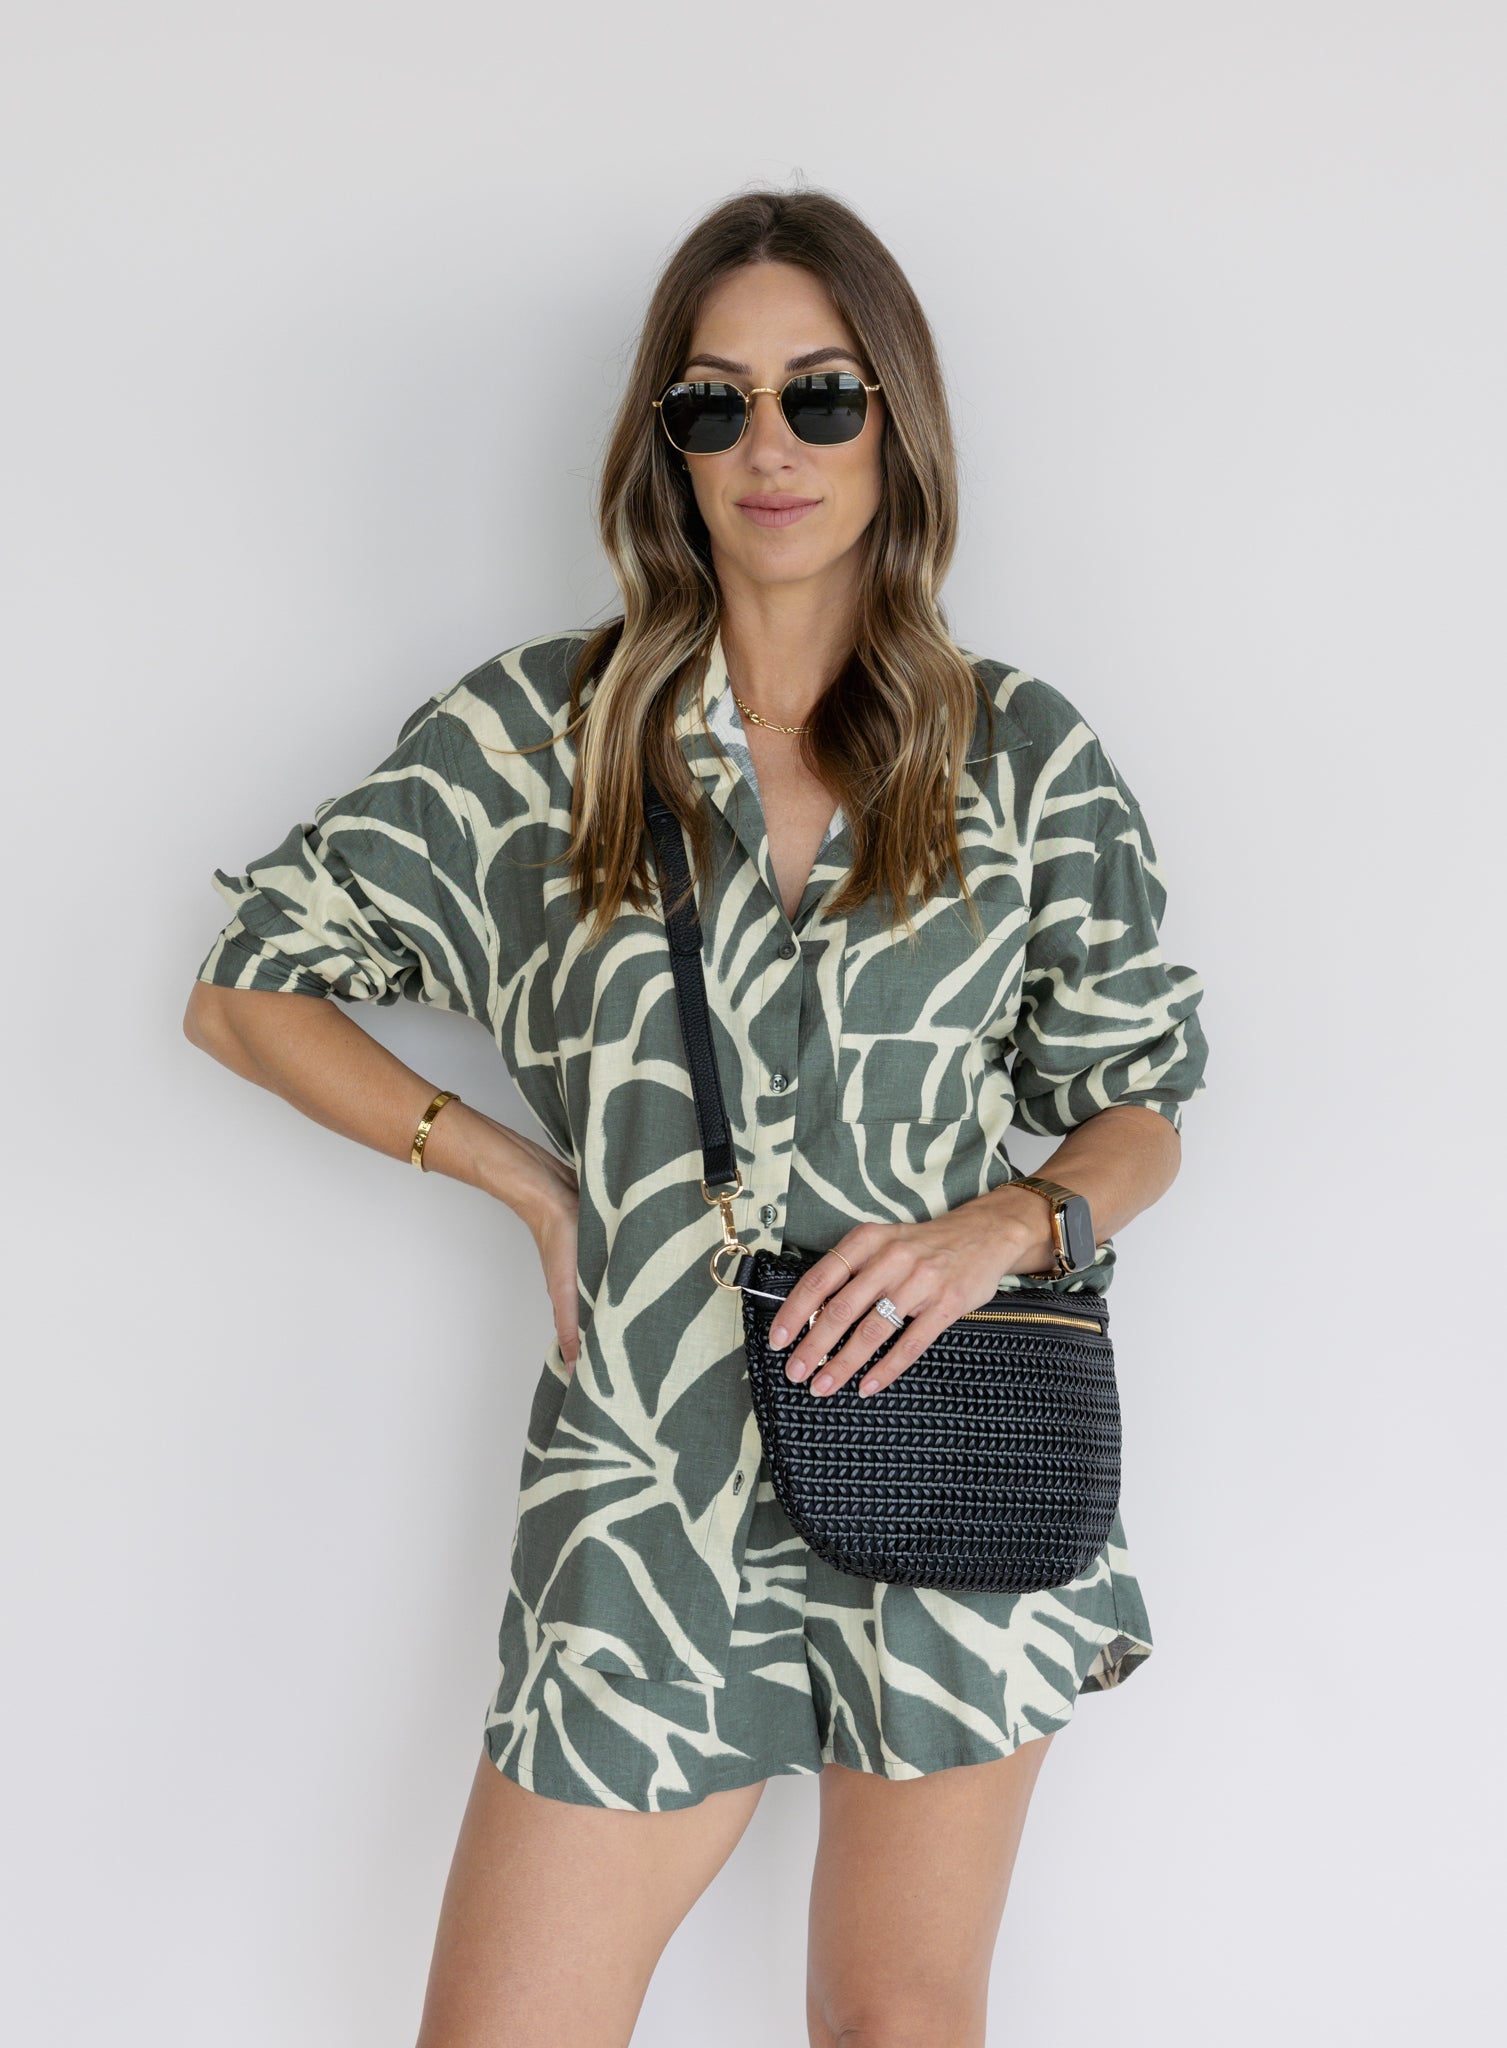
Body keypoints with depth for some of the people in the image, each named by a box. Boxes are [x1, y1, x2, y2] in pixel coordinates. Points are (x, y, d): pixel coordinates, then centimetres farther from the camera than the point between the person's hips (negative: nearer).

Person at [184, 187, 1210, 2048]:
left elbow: (1140, 1114, 8)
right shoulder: (539, 731, 0)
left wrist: (1003, 1228, -13)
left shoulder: (1023, 755, 2)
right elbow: (245, 991, 4)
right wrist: (534, 1181, -2)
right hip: (653, 1482, 0)